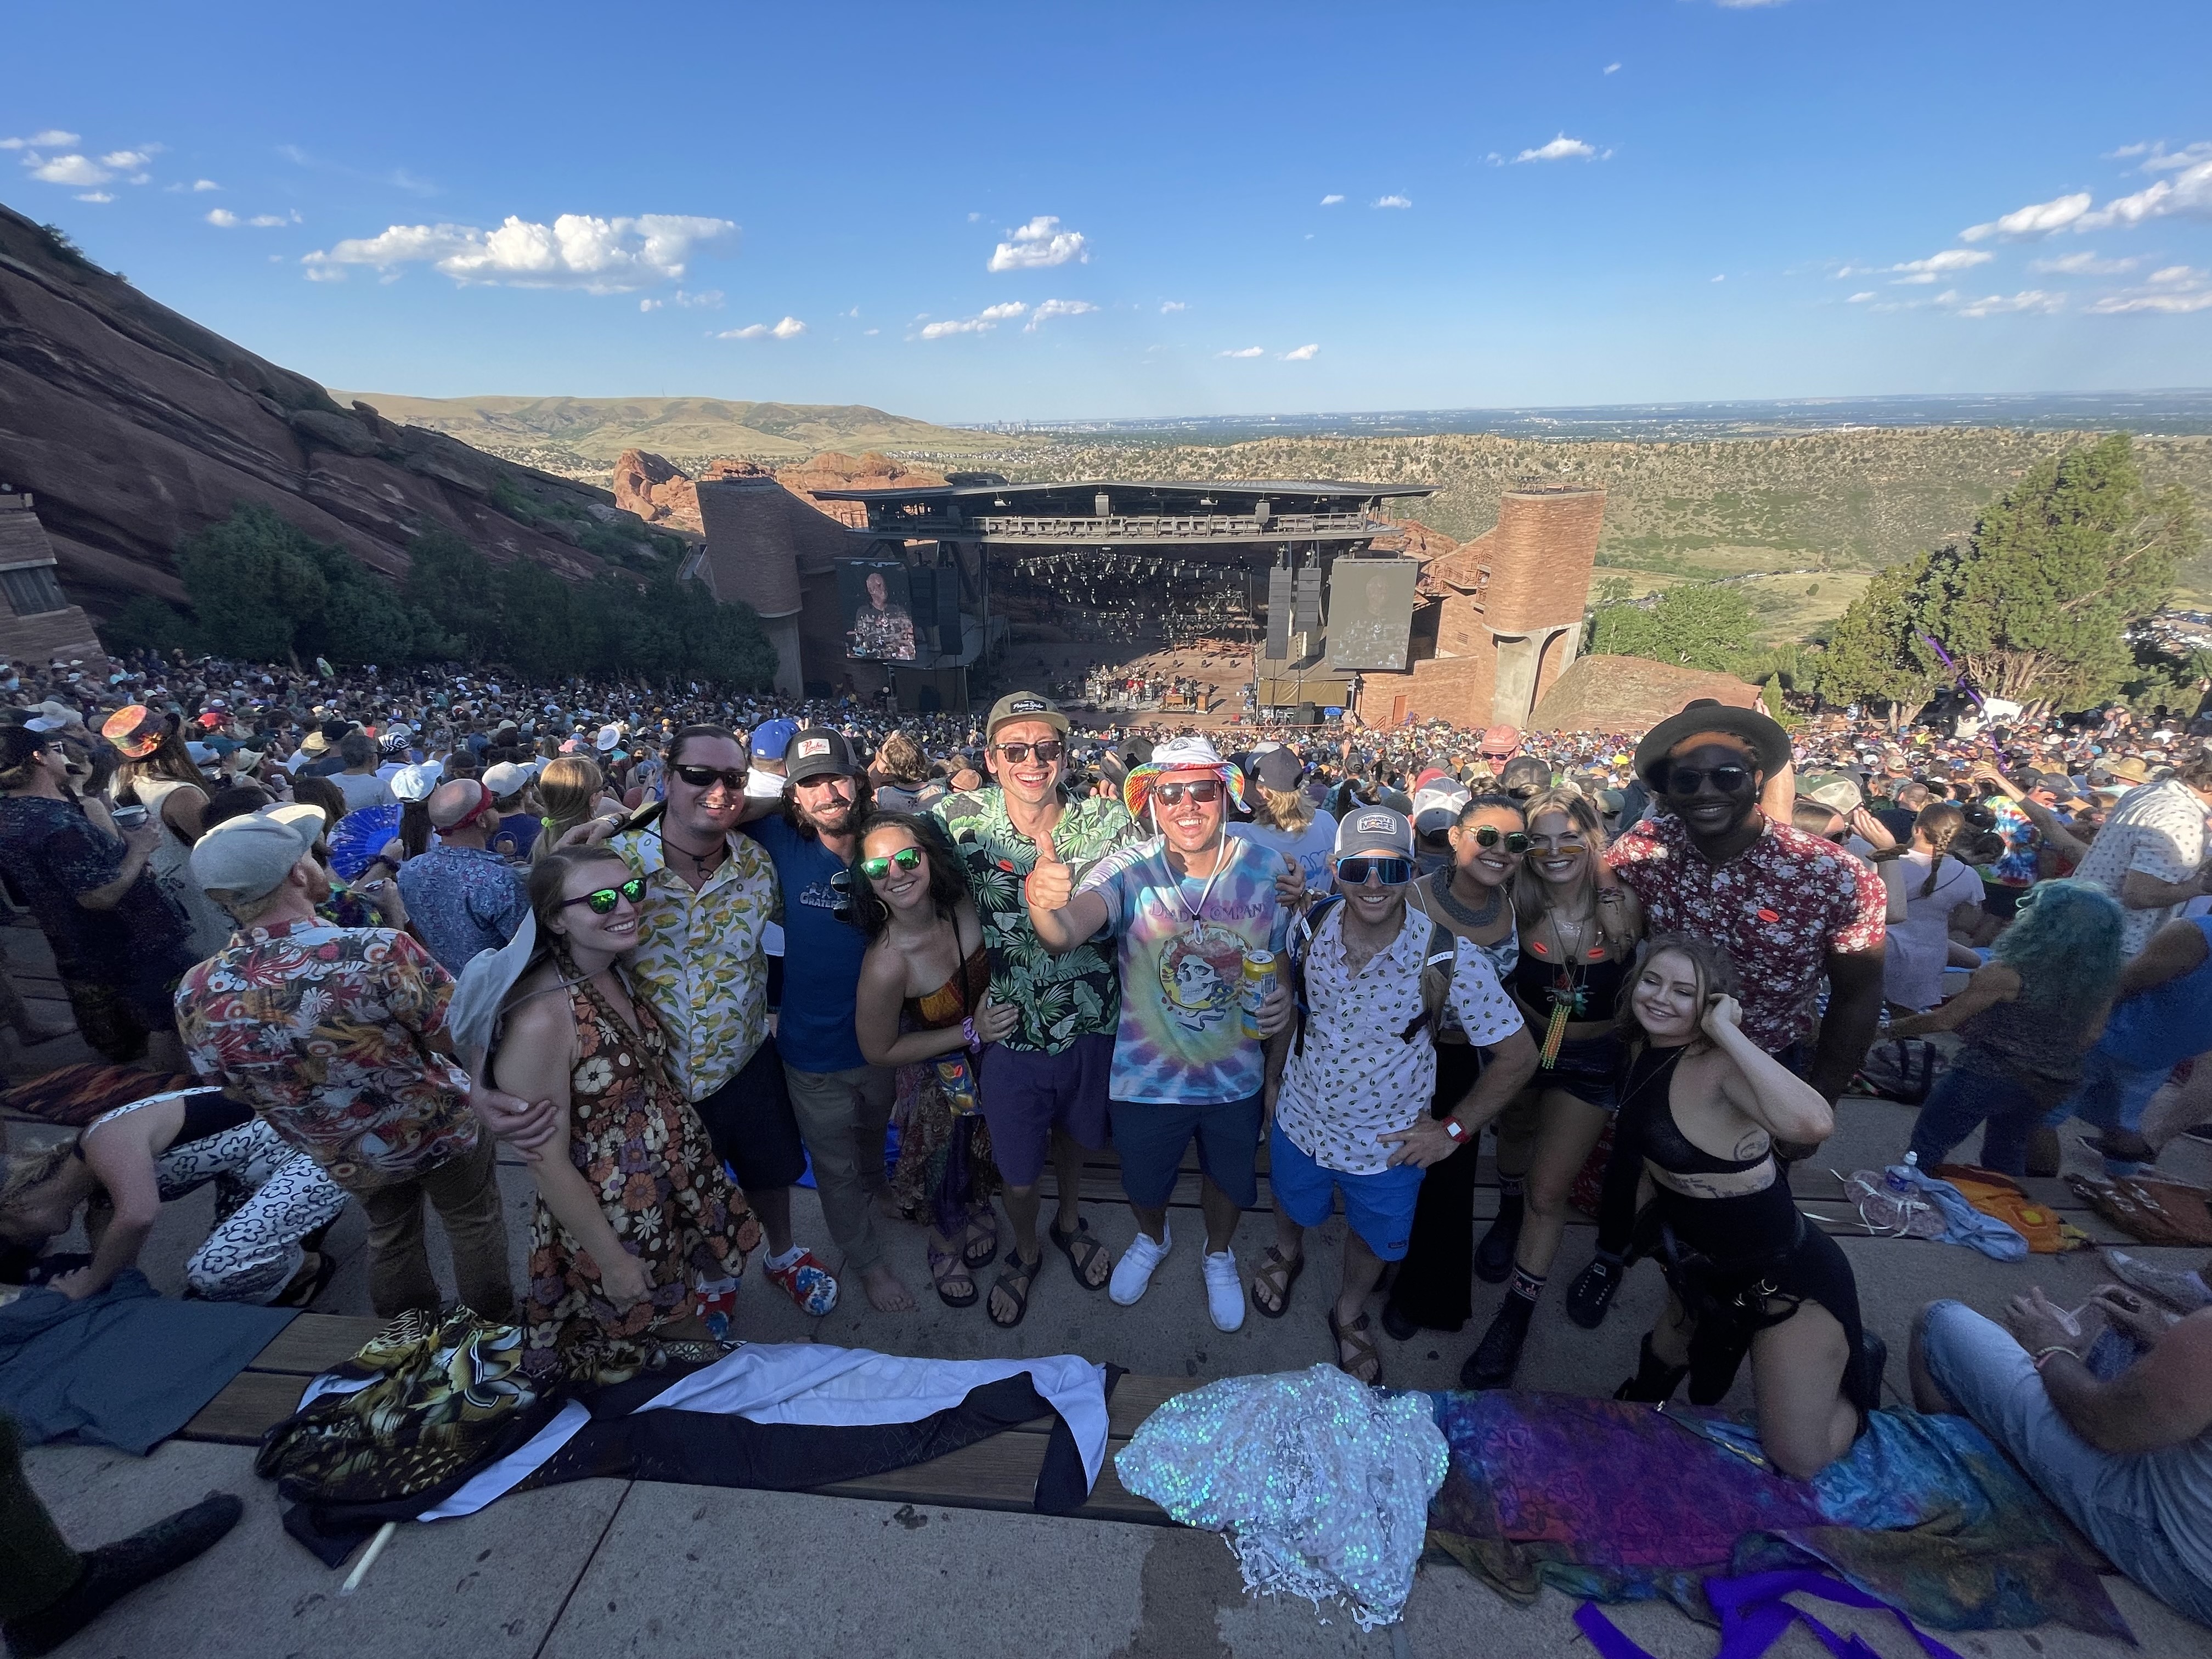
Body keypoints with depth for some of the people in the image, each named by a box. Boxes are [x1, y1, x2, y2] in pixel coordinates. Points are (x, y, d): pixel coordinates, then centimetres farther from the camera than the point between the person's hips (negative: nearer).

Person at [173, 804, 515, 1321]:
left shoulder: (196, 995, -20)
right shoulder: (378, 952, -37)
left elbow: (234, 1089, -2)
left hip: (343, 1158, 4)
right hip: (438, 1126, -4)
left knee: (391, 1234, 29)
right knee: (474, 1223, 21)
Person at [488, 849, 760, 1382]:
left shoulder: (620, 972, -8)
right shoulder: (541, 1019, -31)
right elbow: (547, 1163, -23)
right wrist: (612, 1259, -15)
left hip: (683, 1178, 6)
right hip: (612, 1211, -6)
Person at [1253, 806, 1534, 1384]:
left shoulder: (1450, 959, -29)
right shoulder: (1310, 927, -20)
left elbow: (1517, 1055, -16)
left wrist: (1455, 1129, -13)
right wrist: (1273, 1078, 6)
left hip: (1388, 1143, -2)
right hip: (1300, 1119, 2)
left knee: (1374, 1240, 26)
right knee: (1294, 1207, 31)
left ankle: (1349, 1314, 58)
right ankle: (1287, 1255, 66)